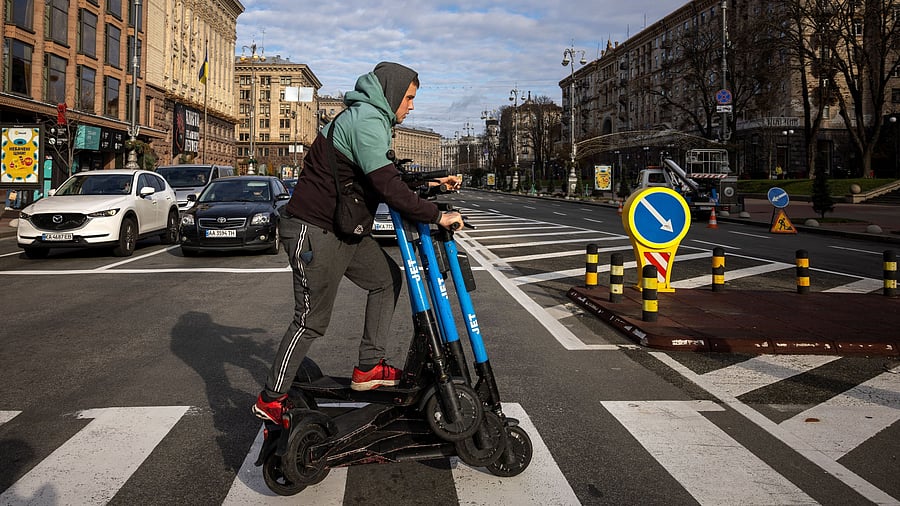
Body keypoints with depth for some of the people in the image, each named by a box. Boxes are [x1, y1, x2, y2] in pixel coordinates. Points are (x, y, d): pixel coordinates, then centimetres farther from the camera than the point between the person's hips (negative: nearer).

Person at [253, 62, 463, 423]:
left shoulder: (370, 119, 17)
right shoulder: (366, 120, -17)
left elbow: (386, 179, 22)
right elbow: (388, 187, -26)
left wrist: (431, 184, 15)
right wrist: (437, 216, -21)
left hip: (342, 230, 11)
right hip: (314, 233, -11)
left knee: (387, 278, 12)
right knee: (312, 321, -3)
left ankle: (369, 367, 16)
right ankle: (271, 400, 11)